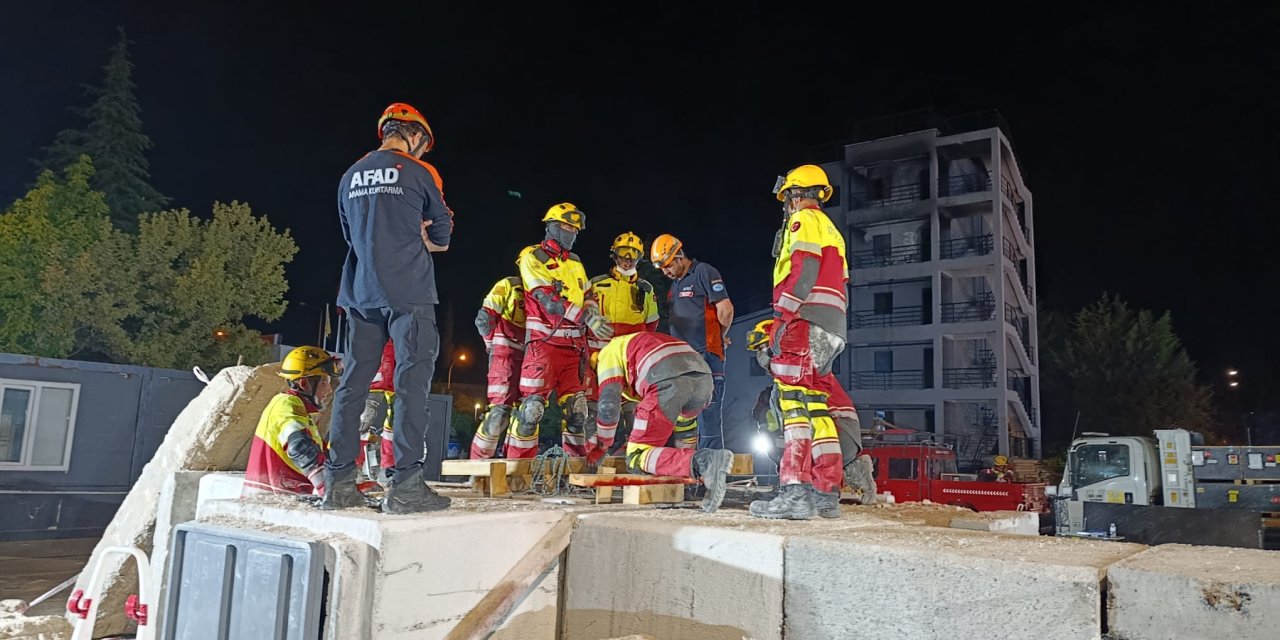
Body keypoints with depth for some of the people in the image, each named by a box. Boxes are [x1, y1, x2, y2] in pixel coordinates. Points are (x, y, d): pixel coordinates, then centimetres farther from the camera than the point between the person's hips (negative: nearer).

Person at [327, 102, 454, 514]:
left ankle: (339, 483, 9)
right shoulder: (418, 172, 0)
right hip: (408, 292, -6)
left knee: (354, 381, 8)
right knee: (412, 379, -5)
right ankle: (405, 484, -8)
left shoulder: (351, 177, 16)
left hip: (360, 291, 6)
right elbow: (442, 236, 6)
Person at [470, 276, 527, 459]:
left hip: (526, 358, 7)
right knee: (501, 408, -15)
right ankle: (478, 459, -9)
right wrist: (493, 344, -2)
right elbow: (484, 317, -6)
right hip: (505, 354, -7)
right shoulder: (508, 285, 1)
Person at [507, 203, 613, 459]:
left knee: (576, 409, 8)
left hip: (572, 345, 6)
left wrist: (584, 347, 10)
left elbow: (587, 300, 20)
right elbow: (548, 299, -16)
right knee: (532, 406, -11)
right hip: (544, 342, -6)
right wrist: (587, 316, -26)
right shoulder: (532, 257, -4)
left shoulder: (575, 263, 18)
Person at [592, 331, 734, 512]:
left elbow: (609, 405, 10)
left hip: (670, 381, -8)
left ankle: (703, 461, -26)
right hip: (704, 376, 8)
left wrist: (601, 447, 26)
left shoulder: (608, 353, 23)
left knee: (637, 459, -4)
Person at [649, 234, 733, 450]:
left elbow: (725, 309, -11)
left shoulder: (704, 273, -4)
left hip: (706, 356, -9)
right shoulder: (674, 284, 23)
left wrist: (721, 337, 2)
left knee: (707, 414, -9)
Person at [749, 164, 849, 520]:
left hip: (806, 325, -9)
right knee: (816, 407, 8)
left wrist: (782, 318, -19)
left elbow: (803, 269, -14)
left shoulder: (804, 220, 2)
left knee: (795, 403, -16)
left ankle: (795, 493, -24)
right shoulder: (831, 231, 30)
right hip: (832, 331, 9)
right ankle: (827, 494, 9)